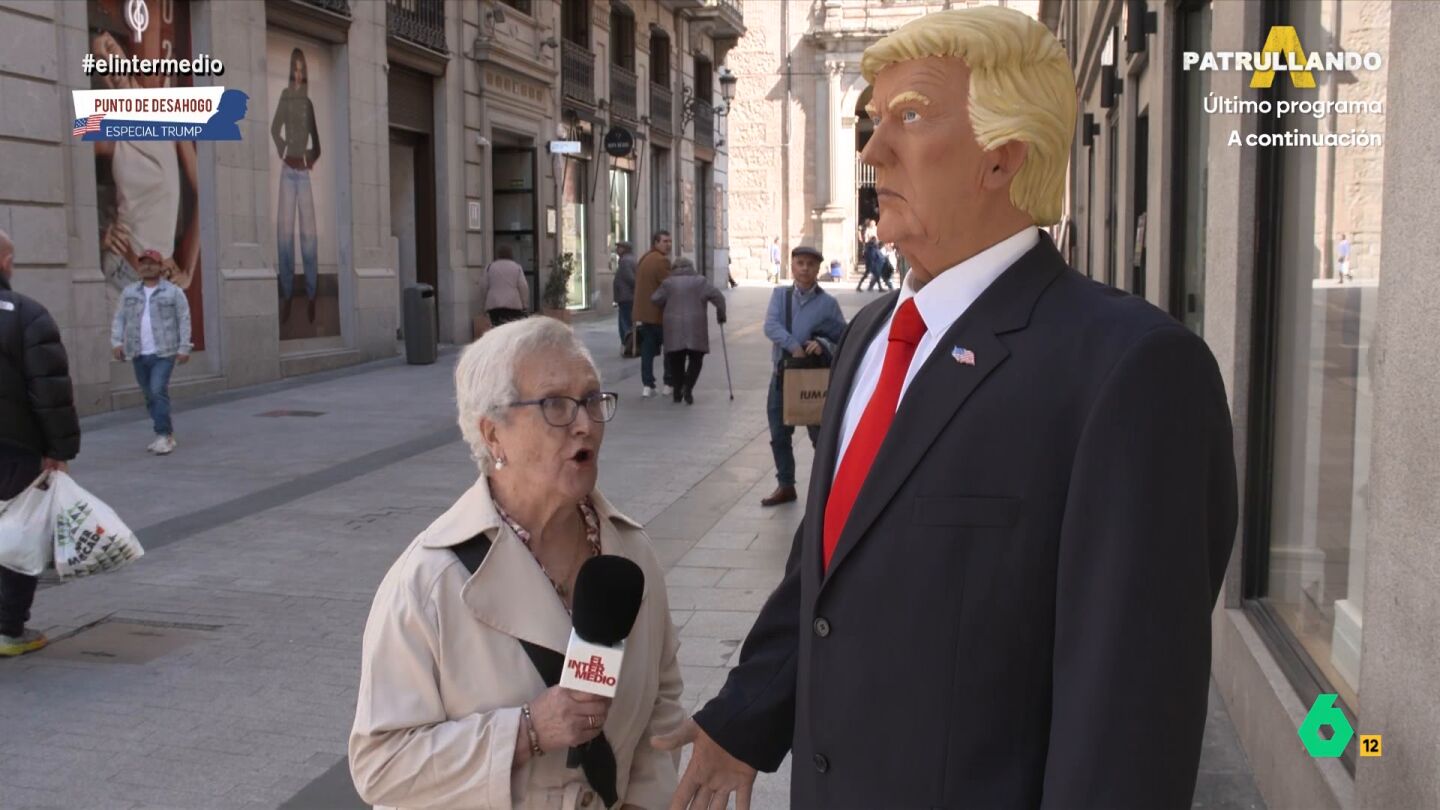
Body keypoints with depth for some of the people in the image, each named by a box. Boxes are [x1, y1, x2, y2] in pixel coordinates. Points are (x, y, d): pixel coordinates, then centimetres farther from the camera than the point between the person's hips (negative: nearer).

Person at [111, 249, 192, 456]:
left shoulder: (173, 292, 1)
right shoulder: (129, 292, 12)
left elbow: (184, 320, -2)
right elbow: (119, 318, 12)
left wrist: (184, 348, -8)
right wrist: (116, 341, -1)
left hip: (164, 353, -5)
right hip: (138, 354, 5)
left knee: (158, 391, -17)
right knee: (149, 396, 8)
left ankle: (164, 436, -13)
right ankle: (167, 435, 17)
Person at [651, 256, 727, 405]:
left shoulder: (668, 283, 9)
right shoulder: (700, 281, 7)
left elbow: (655, 299, 1)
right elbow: (718, 297, -1)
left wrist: (664, 313, 18)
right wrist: (721, 314, 13)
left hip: (673, 327, 1)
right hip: (695, 326, -1)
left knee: (676, 360, 11)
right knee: (696, 359, 6)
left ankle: (678, 391, 12)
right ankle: (688, 387, -11)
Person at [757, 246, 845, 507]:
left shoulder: (828, 303, -6)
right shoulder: (780, 294, 2)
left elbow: (844, 338, -5)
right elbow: (771, 326, -13)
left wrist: (823, 345, -24)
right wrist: (794, 346, -26)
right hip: (781, 375, 4)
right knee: (779, 436, 13)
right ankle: (785, 486, 27)